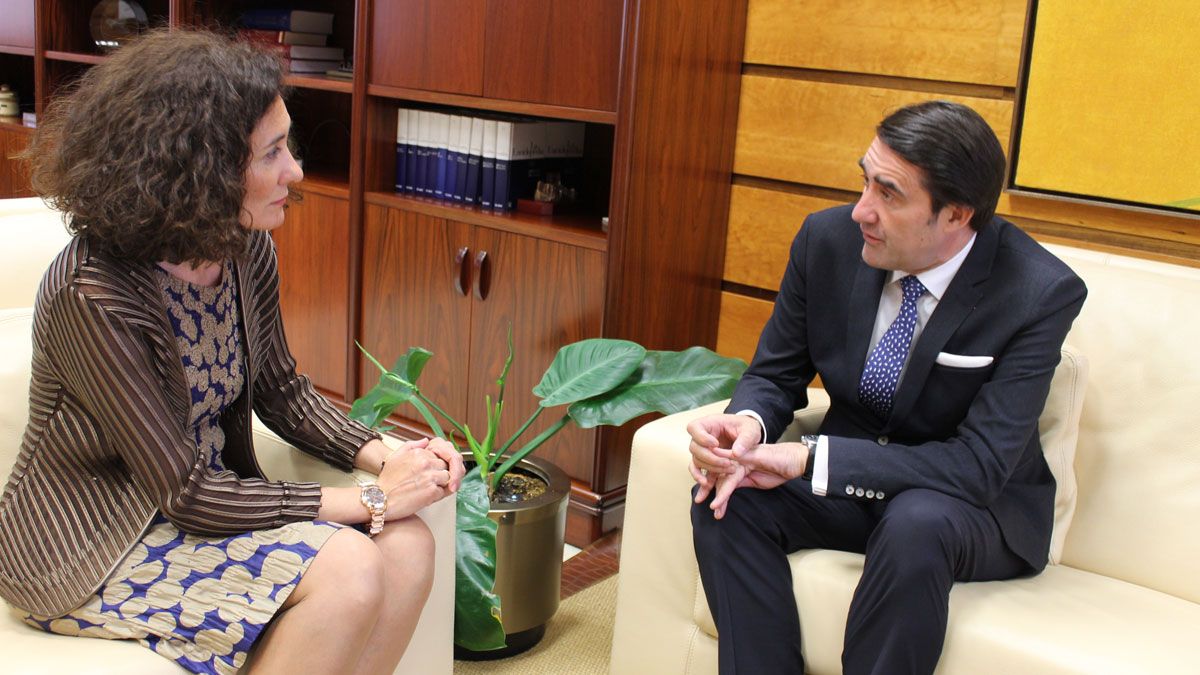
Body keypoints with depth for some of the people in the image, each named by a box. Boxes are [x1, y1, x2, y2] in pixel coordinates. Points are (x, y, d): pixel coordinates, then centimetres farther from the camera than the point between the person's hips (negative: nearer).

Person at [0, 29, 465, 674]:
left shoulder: (247, 249, -6)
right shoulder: (94, 298, -28)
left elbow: (281, 390, 8)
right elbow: (186, 493, -24)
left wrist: (386, 457, -10)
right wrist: (372, 500, -22)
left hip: (211, 493, 7)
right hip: (88, 549, -7)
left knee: (407, 549, -14)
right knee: (347, 571, -25)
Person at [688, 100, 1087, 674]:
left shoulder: (1041, 295, -22)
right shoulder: (828, 237, -11)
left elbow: (979, 465, -26)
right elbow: (775, 374, 0)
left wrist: (813, 460, -32)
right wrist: (749, 423, -25)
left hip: (980, 504, -3)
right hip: (849, 478, 4)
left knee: (915, 525, -36)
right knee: (727, 499, -23)